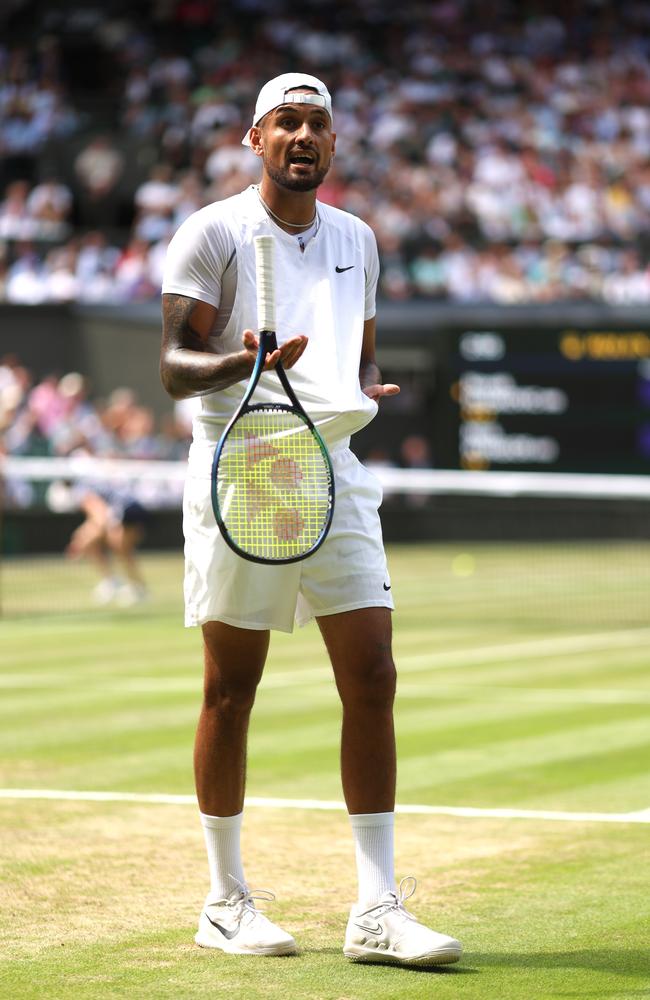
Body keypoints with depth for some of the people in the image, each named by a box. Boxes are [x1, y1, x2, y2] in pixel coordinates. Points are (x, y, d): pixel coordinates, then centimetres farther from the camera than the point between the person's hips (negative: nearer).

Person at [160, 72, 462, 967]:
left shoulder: (356, 239, 16)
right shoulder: (213, 233, -2)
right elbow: (174, 364, -5)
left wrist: (366, 391, 1)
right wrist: (244, 362, -25)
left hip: (336, 473, 5)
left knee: (372, 680, -3)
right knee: (232, 689, 1)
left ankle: (378, 911, 1)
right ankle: (226, 901, 14)